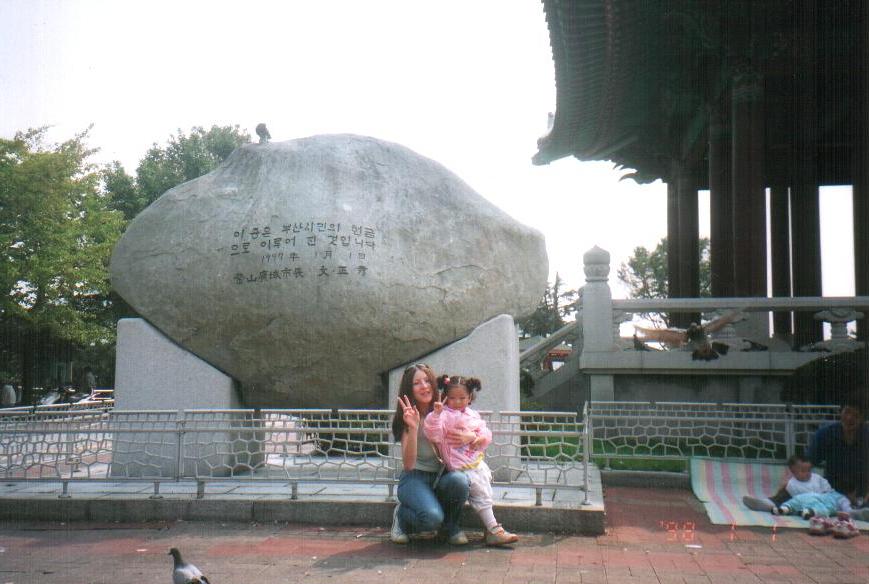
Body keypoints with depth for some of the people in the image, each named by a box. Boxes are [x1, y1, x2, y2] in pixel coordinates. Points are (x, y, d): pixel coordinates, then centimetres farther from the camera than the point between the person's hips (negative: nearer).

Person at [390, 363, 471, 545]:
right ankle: (402, 516, 3)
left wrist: (469, 438, -14)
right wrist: (413, 428, -30)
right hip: (414, 478, -3)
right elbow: (408, 464, -18)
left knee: (459, 480, -32)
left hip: (441, 476, 3)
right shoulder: (408, 418, -7)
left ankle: (450, 526, -3)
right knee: (432, 517, -32)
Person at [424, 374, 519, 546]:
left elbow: (485, 431, 15)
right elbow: (433, 432, -26)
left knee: (486, 492, 16)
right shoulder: (445, 416, -12)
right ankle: (494, 531, -4)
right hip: (462, 467, -8)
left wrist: (481, 438, -8)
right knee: (481, 495, -8)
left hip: (478, 462, 8)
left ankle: (491, 527, 29)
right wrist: (436, 413, -41)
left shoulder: (473, 415, 11)